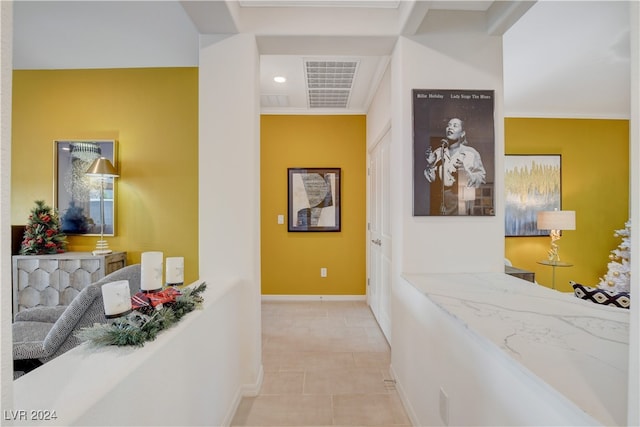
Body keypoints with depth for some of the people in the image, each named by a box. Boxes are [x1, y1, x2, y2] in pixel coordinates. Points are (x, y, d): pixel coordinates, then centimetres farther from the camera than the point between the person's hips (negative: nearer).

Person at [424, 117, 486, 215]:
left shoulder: (471, 153, -2)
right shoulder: (438, 153, 5)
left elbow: (482, 178, -4)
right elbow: (431, 179, 6)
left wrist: (465, 171, -19)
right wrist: (430, 164, -9)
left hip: (465, 201, -2)